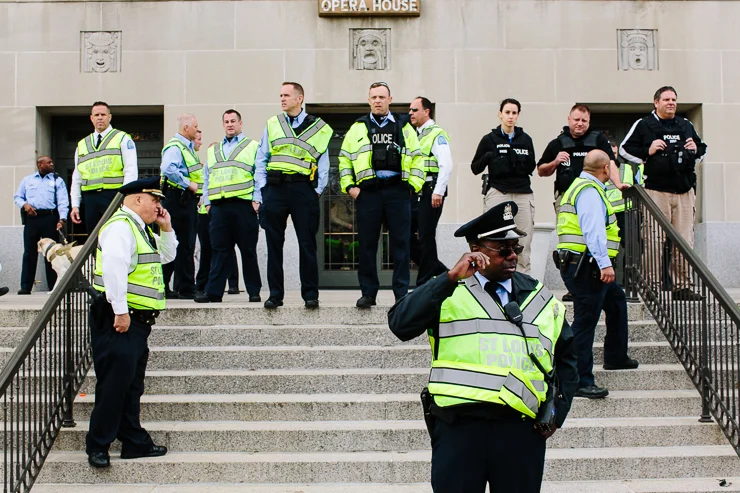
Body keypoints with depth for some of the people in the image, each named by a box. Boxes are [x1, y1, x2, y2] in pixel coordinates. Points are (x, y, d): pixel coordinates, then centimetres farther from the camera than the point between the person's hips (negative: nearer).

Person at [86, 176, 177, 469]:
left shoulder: (141, 229, 20)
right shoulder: (121, 226, -13)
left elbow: (166, 256, 32)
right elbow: (113, 268, -24)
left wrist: (166, 229, 17)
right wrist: (121, 311, -25)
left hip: (137, 321, 11)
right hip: (119, 319, -10)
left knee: (132, 385, 14)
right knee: (114, 383, -9)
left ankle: (135, 443, 20)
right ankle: (97, 446, -1)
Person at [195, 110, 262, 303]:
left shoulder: (253, 147, 9)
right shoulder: (213, 150, 23)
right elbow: (207, 177, 23)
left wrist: (257, 200, -8)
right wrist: (207, 202, 12)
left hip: (244, 205, -4)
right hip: (219, 206, 4)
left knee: (248, 250, 0)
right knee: (219, 249, 1)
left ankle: (254, 291, 6)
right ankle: (213, 291, 2)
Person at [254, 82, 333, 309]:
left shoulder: (318, 128, 7)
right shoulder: (272, 125, 12)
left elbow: (323, 164, 8)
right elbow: (261, 161, 10)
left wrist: (318, 190, -4)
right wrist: (259, 194, 2)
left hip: (303, 189, -2)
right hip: (275, 188, 2)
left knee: (307, 243, 0)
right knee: (274, 244, 3)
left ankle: (310, 294, 7)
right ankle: (275, 294, 10)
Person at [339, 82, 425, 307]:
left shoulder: (404, 127, 11)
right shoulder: (358, 128, 11)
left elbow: (417, 158, 10)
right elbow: (345, 159, 11)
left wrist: (414, 185, 0)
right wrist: (349, 186, 0)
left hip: (397, 191, 0)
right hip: (367, 193, 1)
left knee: (400, 243, 1)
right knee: (367, 244, 3)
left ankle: (401, 294, 7)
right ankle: (368, 293, 11)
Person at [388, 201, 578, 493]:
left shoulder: (541, 298, 14)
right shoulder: (448, 293, 4)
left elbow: (565, 356, 23)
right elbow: (401, 324, -13)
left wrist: (557, 412, 11)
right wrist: (451, 277, -17)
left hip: (522, 428, 3)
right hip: (459, 426, -2)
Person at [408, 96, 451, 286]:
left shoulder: (437, 133, -7)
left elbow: (446, 164, -16)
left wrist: (438, 192, -22)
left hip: (430, 193, -9)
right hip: (415, 193, 9)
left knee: (426, 238, -4)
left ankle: (425, 283, 5)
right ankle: (439, 270, 16)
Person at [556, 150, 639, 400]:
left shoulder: (583, 187, 20)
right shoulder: (589, 191, -14)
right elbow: (593, 229, -26)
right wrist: (605, 263, -32)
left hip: (590, 268, 11)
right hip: (585, 268, -11)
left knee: (616, 300, 26)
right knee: (585, 321, -10)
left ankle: (615, 357, 38)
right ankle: (580, 381, -8)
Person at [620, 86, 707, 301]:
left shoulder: (686, 126, 20)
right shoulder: (644, 125, 4)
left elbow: (702, 149, 30)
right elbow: (624, 150, 2)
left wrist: (696, 150, 8)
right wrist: (647, 151, -10)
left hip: (685, 192, 5)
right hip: (656, 191, -5)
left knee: (685, 240, 4)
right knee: (654, 240, -8)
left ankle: (683, 286, 9)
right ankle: (652, 285, -3)